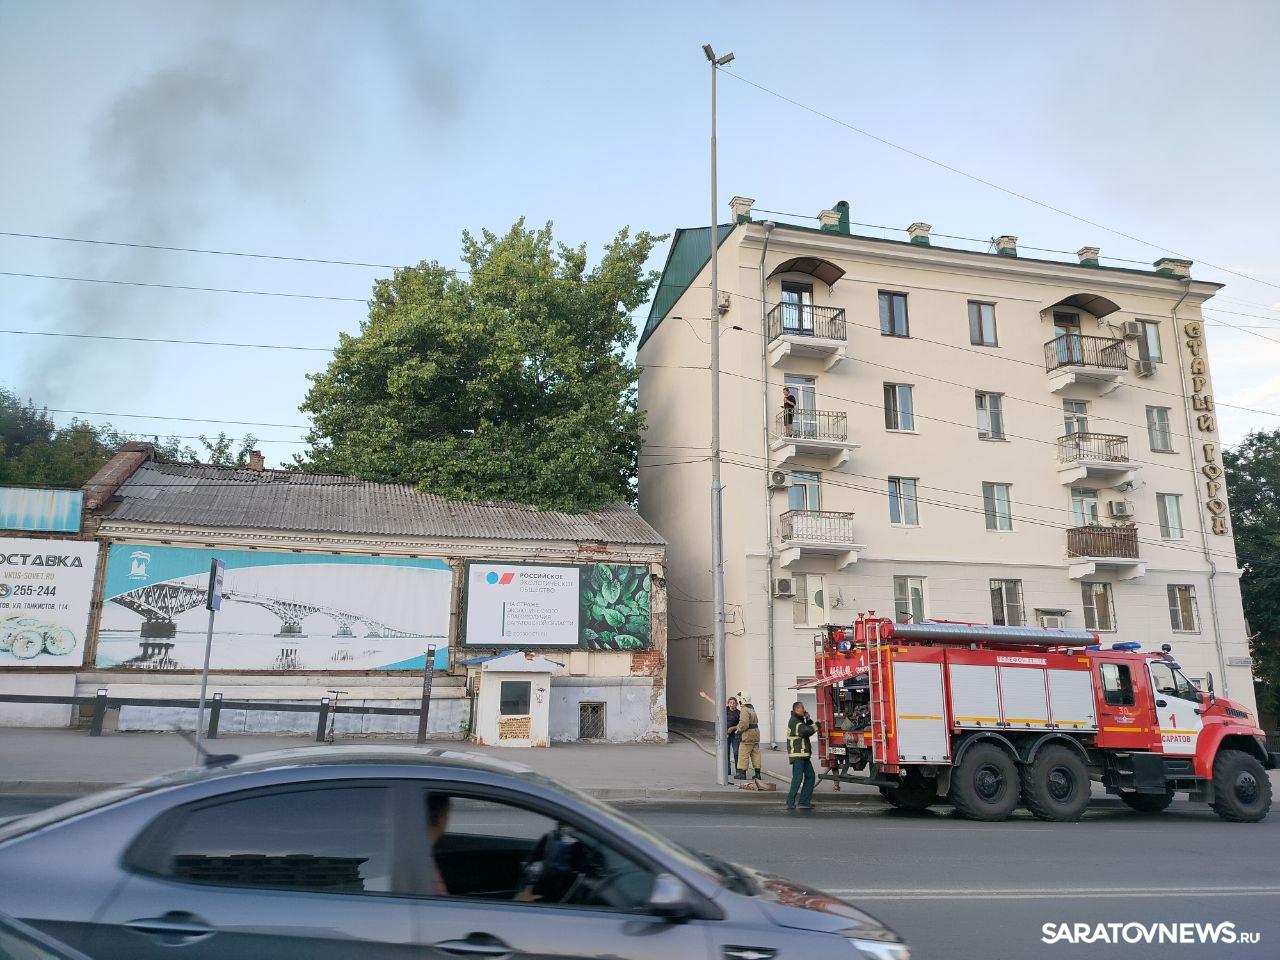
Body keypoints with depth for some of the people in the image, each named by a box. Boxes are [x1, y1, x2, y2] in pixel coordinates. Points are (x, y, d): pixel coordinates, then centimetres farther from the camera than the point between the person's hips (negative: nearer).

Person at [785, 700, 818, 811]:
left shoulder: (800, 720, 20)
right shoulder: (794, 721, -13)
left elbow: (809, 730, 18)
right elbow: (806, 731, -26)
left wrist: (808, 719, 8)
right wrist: (817, 724, -14)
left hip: (804, 754, 10)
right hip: (797, 754, -10)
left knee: (810, 776, 9)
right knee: (798, 777, -11)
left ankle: (804, 801, 12)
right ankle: (790, 802, -8)